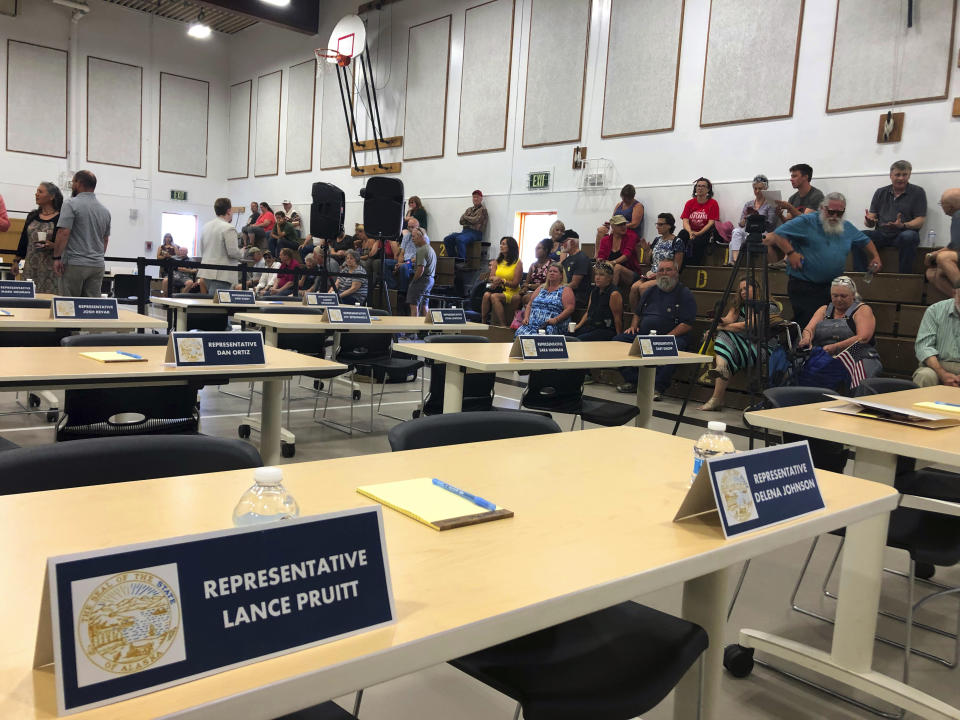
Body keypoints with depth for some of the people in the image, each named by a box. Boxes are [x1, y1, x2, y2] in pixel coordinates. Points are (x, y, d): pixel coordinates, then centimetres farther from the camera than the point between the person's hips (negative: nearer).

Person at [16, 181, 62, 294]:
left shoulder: (60, 218, -4)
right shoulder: (32, 216, 14)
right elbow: (23, 240, 17)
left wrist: (53, 245, -21)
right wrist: (17, 261, 14)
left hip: (50, 268, -5)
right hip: (30, 267, 5)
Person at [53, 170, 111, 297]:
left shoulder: (71, 204, -7)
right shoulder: (105, 210, 12)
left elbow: (63, 233, -14)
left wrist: (57, 257, -10)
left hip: (75, 264, -5)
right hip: (98, 265, 5)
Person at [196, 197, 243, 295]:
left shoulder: (206, 227, 12)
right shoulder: (229, 228, -13)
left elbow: (202, 248, 19)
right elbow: (233, 253, -16)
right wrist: (242, 251, 4)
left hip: (205, 272, 8)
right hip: (221, 275, -8)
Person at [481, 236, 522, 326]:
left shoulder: (518, 263, -2)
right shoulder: (497, 262, 16)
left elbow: (515, 284, -7)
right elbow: (491, 277, 8)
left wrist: (502, 281, -20)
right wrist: (494, 279, -16)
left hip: (511, 293, -5)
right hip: (497, 290, 5)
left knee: (494, 296, -34)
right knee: (486, 295, -28)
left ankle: (503, 325, -32)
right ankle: (483, 322, -27)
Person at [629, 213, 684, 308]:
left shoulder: (677, 242, -4)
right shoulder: (657, 240, 14)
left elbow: (677, 266, -6)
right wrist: (647, 250, 0)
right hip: (652, 274, 6)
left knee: (642, 287, -31)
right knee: (634, 287, -24)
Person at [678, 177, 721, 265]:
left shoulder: (713, 203, 1)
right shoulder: (690, 203, 11)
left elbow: (711, 223, -7)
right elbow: (685, 221, 1)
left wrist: (698, 233, -21)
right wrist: (690, 232, -20)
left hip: (705, 232, -3)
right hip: (690, 231, 3)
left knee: (694, 242, -34)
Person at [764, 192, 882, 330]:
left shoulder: (847, 227, 15)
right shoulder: (806, 222, -5)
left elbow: (865, 241, 31)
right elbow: (778, 234, -9)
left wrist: (875, 256, 17)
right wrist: (790, 252, -18)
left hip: (832, 286, 6)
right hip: (804, 287, -6)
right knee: (807, 325, -10)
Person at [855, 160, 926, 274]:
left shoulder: (917, 192, 7)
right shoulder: (880, 192, 16)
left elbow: (920, 221, -1)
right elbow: (872, 218, 12)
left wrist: (903, 225, -22)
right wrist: (869, 221, -15)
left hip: (903, 234, -3)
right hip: (881, 234, 3)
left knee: (908, 236, -38)